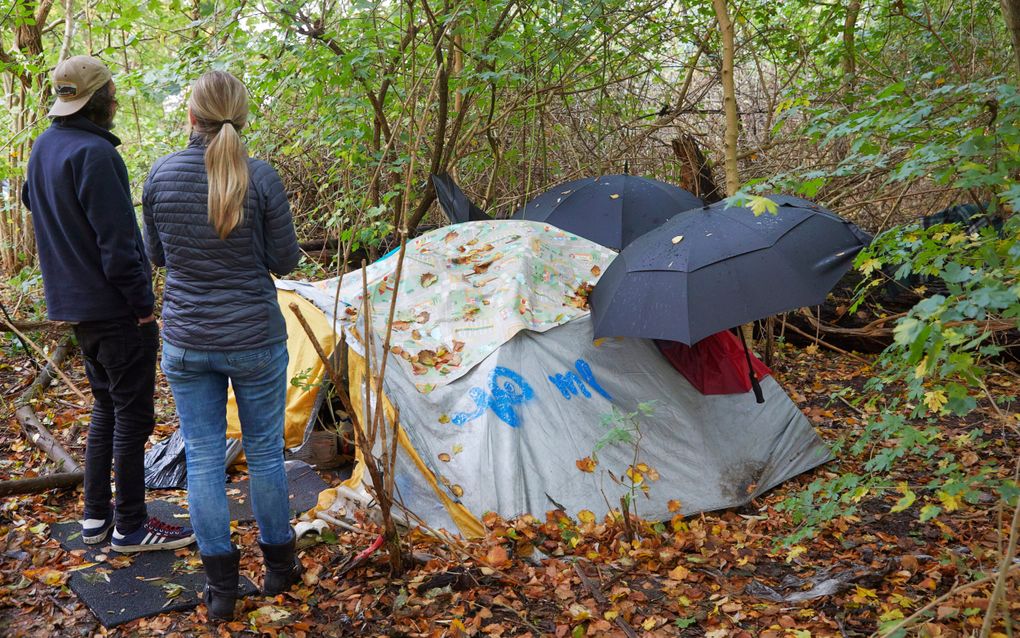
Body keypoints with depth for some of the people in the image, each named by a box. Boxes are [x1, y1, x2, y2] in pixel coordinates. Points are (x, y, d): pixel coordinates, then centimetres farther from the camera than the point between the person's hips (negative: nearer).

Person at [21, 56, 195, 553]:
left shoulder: (43, 147, 9)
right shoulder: (95, 154, -21)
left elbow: (32, 202, 24)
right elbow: (117, 242, -23)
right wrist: (143, 302, -15)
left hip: (72, 302, 10)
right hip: (114, 307, -9)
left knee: (105, 406, 20)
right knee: (132, 415, 2)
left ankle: (96, 516, 27)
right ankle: (130, 526, 12)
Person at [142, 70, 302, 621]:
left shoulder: (161, 175, -6)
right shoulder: (261, 178, -14)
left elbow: (157, 256, 7)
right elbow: (285, 261, -6)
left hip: (185, 342, 2)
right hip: (256, 339, -2)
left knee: (203, 457, 12)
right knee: (264, 452, 14)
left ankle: (220, 585, 19)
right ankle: (279, 565, 30)